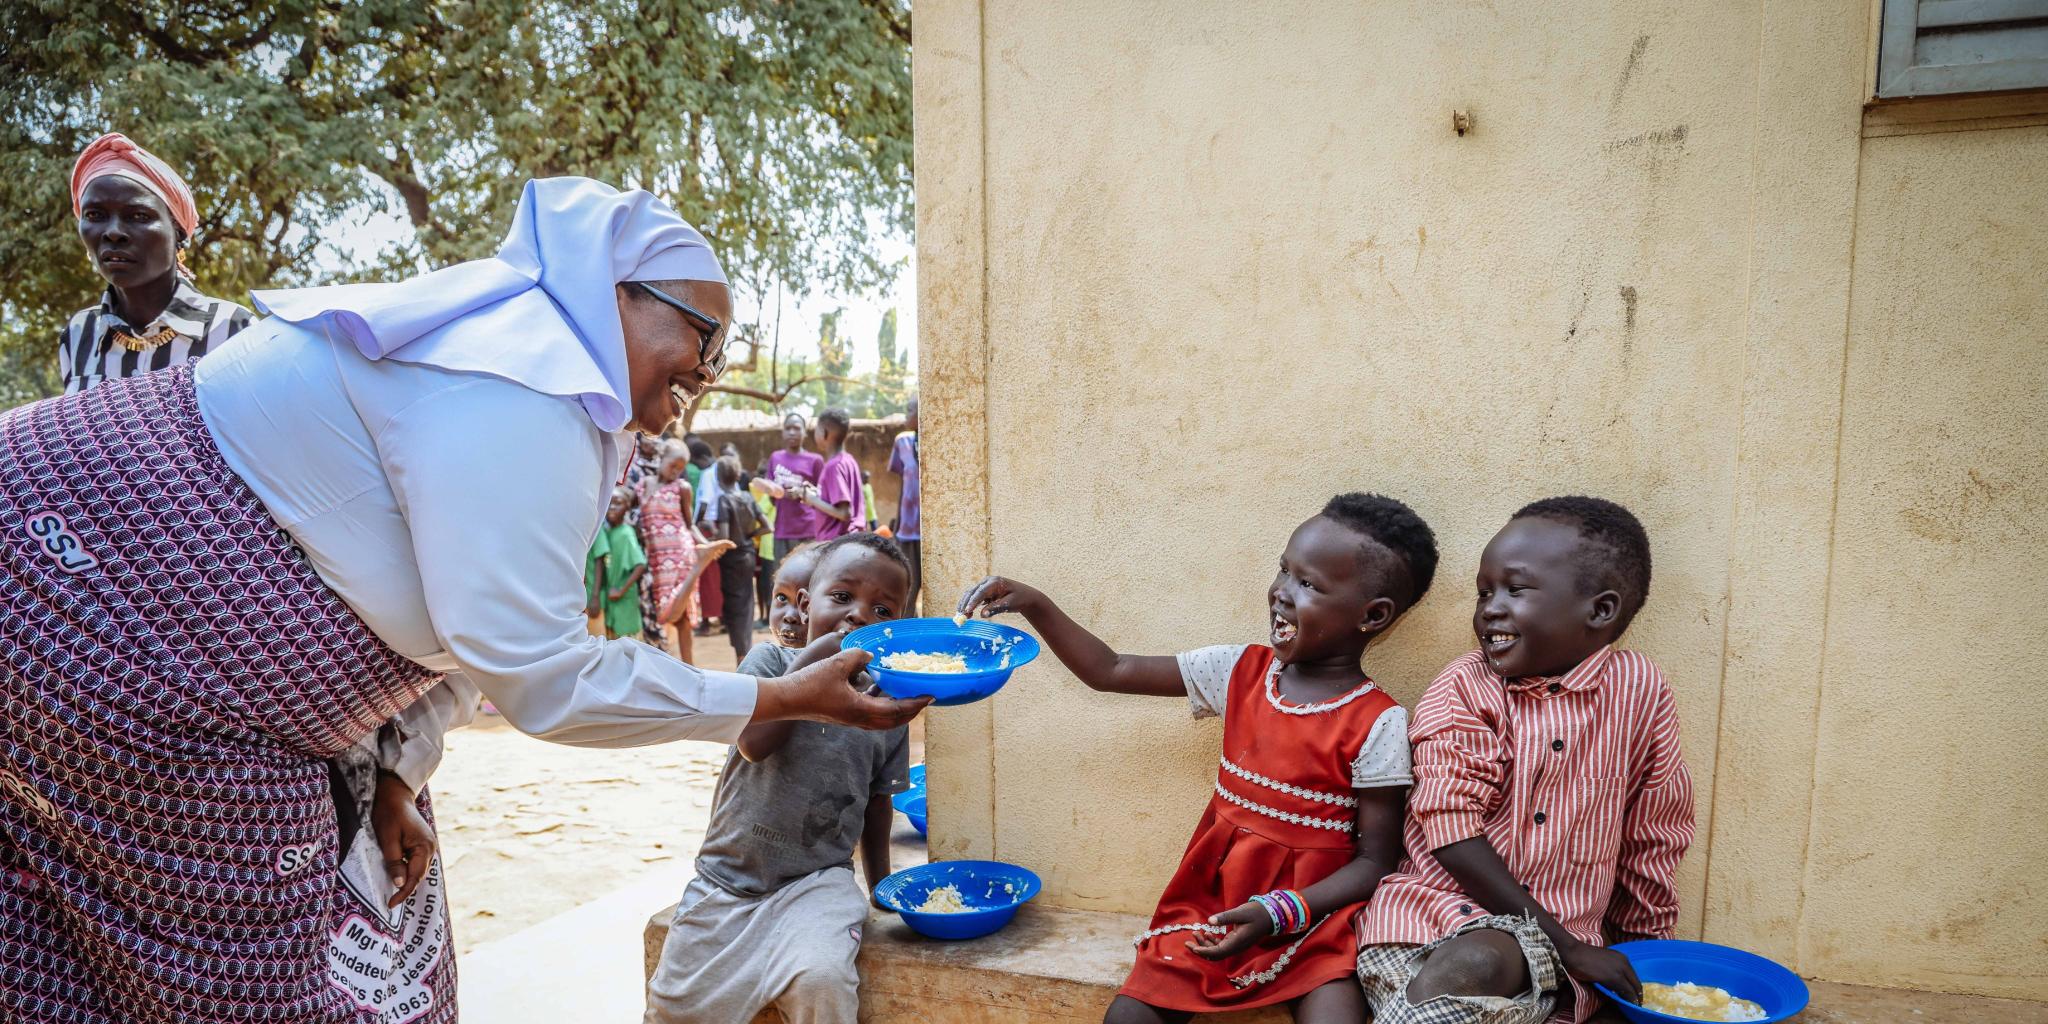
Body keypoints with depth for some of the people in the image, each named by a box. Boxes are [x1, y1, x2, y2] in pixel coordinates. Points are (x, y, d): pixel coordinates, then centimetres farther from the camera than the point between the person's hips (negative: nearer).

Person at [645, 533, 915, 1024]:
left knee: (821, 983, -27)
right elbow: (754, 742, -22)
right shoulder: (771, 660, -5)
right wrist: (812, 661, -23)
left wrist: (881, 887, 15)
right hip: (729, 874, 1)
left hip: (819, 878, 0)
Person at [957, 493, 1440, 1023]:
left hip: (1312, 913, -3)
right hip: (1212, 900, 4)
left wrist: (1279, 914, -21)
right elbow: (1109, 671, 2)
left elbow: (1375, 862, -9)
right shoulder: (1239, 672, -1)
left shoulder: (1377, 724, -12)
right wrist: (1033, 605, -9)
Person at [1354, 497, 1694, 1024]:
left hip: (1549, 942, 1)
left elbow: (1648, 839, 14)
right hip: (1436, 904, -1)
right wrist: (1568, 946, -10)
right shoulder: (1463, 690, -4)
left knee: (1484, 960, -35)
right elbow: (1452, 835, -10)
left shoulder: (1640, 690, 1)